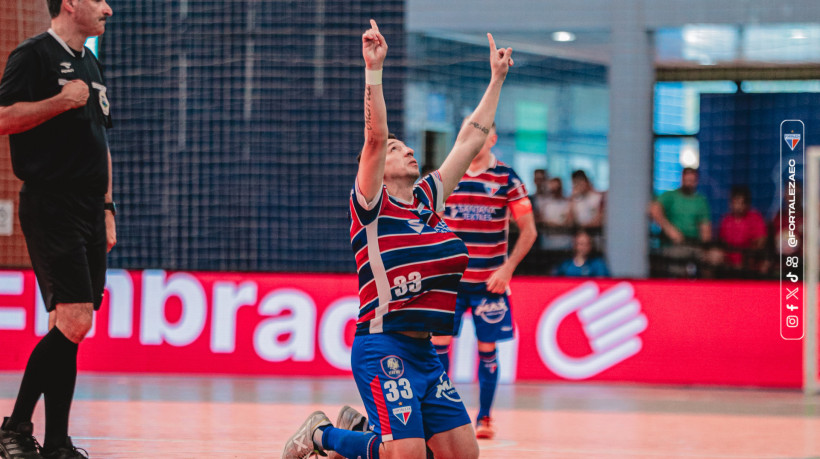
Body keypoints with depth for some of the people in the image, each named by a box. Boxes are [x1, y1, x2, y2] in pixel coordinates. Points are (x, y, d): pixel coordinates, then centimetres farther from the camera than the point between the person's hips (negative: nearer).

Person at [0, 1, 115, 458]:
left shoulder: (91, 65, 21)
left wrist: (107, 208, 22)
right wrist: (61, 101, -19)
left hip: (88, 211, 9)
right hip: (51, 209, -8)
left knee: (71, 326, 7)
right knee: (74, 322, -15)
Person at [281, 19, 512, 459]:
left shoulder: (428, 199, 15)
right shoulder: (372, 205, -3)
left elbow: (470, 138, 20)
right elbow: (375, 137, -17)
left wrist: (497, 78, 23)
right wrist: (374, 68, -26)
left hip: (424, 353, 7)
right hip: (383, 346, -7)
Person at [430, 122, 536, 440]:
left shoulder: (506, 178, -3)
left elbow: (528, 230, -1)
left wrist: (508, 268, -9)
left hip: (489, 281, -2)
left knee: (487, 348, 1)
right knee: (438, 341, -3)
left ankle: (484, 418, 13)